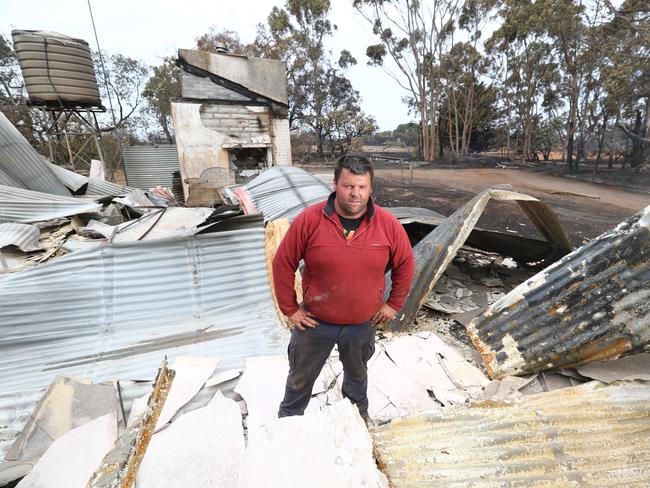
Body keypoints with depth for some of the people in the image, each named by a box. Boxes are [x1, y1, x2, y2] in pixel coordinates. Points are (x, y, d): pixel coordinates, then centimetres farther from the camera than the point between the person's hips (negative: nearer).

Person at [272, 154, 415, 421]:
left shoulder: (388, 224, -13)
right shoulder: (309, 219, -19)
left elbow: (405, 264, 2)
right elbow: (283, 263, -10)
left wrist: (394, 304, 3)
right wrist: (290, 309, -8)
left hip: (363, 323, 2)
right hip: (315, 322, -1)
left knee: (357, 373, 29)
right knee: (301, 378, 20)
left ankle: (359, 413, 59)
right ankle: (288, 420, 50)